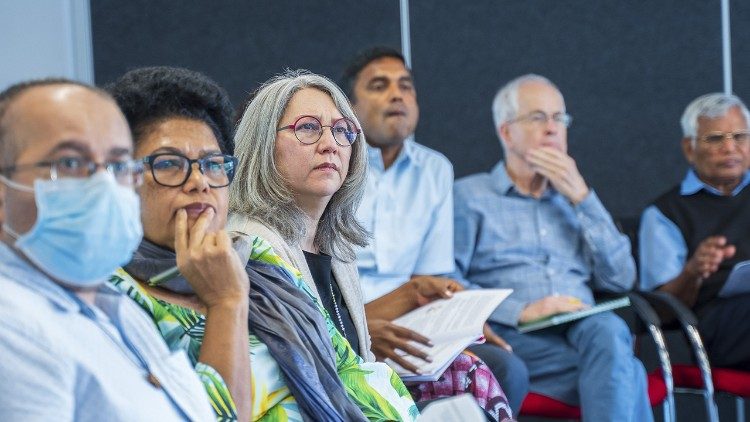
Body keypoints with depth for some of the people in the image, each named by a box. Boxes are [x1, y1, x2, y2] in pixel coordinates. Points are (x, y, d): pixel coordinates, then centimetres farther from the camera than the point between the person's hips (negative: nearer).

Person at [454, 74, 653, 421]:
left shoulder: (575, 199, 27)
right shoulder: (468, 196, 13)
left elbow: (620, 280, 12)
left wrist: (581, 198, 5)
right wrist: (519, 311, -16)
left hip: (585, 328, 4)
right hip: (516, 336, -4)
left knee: (607, 329, -35)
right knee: (626, 375, -32)